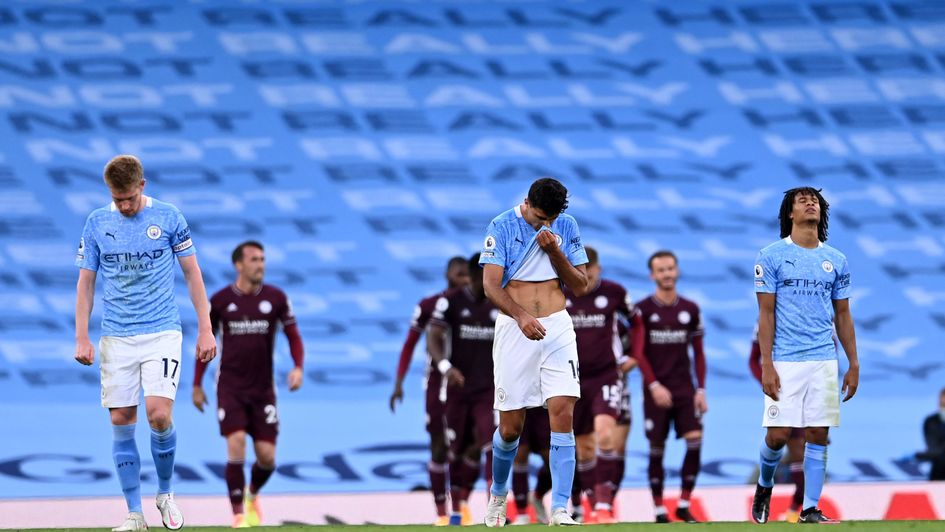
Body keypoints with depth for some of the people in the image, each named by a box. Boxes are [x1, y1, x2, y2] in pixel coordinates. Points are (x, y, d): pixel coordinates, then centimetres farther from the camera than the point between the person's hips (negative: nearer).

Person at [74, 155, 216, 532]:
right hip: (116, 339, 2)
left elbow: (192, 274, 5)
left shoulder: (168, 217, -1)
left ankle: (165, 493, 8)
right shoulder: (96, 224, 3)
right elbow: (86, 281, 8)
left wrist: (205, 329, 1)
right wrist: (82, 338, 0)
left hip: (162, 333, -2)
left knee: (159, 414, -16)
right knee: (121, 422, -1)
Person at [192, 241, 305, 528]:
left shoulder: (276, 298, -2)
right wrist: (197, 385, 7)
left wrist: (298, 367, -13)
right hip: (230, 387, -2)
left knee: (267, 458, 0)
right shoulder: (220, 300, -4)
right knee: (236, 445, -18)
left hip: (263, 389, 2)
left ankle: (253, 494, 34)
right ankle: (239, 516, -9)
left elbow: (293, 335, 5)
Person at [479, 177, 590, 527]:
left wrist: (554, 251, -8)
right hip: (514, 329, -2)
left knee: (562, 414, -14)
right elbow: (491, 285, -11)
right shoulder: (502, 227, -2)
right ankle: (498, 493, 30)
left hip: (557, 328, 2)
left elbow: (581, 287, 8)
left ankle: (560, 508, -16)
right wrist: (521, 315, -28)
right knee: (510, 428, 2)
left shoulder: (566, 226, 7)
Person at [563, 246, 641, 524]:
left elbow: (636, 321, 11)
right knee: (584, 447, 7)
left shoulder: (613, 292, -6)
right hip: (573, 380, 2)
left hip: (606, 376, -2)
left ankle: (605, 503, -23)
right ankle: (594, 506, 18)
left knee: (605, 433, -23)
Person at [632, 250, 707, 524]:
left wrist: (701, 390, 4)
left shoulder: (690, 309, 9)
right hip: (656, 390, -2)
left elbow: (698, 353, 12)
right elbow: (638, 352, -5)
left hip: (684, 389, 2)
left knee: (695, 439, -13)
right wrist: (654, 386, -15)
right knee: (657, 448, -1)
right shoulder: (643, 310, -1)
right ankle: (659, 510, 5)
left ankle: (684, 505, -6)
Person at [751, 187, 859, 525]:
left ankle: (810, 510, 7)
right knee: (778, 435, -6)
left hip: (824, 362, 3)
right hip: (785, 362, -3)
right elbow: (766, 313, -3)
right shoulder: (772, 256, -1)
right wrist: (766, 365, -10)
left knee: (818, 435, 0)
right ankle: (765, 486, 23)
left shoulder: (835, 260, 11)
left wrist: (854, 364, 10)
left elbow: (843, 316, 15)